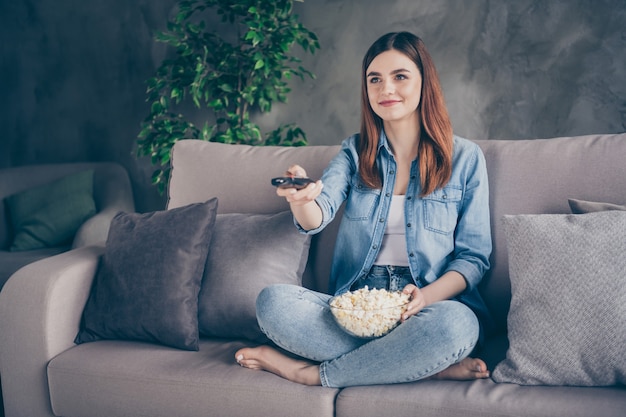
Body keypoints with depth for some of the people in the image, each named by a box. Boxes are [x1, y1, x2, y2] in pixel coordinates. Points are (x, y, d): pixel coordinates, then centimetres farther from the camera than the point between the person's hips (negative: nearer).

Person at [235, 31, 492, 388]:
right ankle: (433, 365, -22)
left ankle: (311, 373, -17)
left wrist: (427, 296, -16)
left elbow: (474, 256, 4)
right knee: (272, 302, -25)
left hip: (426, 310, -1)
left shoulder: (465, 157, 6)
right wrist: (301, 199, -33)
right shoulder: (356, 151, 12)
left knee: (456, 322, -37)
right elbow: (317, 217, -7)